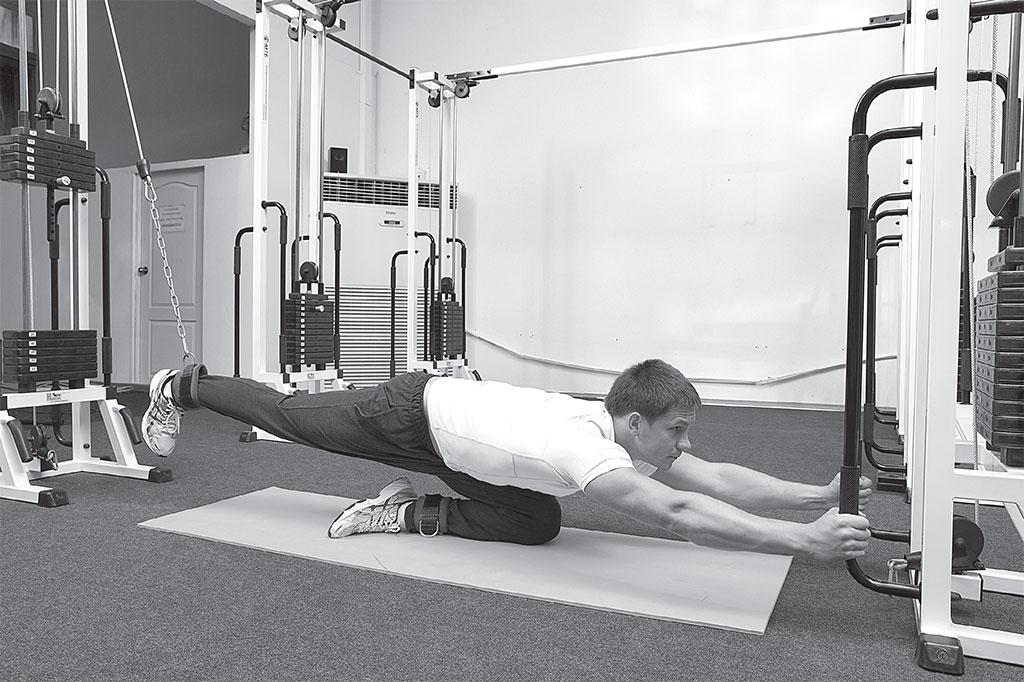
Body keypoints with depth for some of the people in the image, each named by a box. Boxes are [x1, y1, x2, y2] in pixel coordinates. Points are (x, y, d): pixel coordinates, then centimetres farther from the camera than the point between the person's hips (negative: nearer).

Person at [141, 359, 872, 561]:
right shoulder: (582, 446, -37)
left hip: (452, 428, 7)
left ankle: (412, 513, 13)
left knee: (538, 522, 1)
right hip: (413, 412, -7)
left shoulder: (623, 434, -12)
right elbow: (676, 512, -49)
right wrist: (804, 541, -49)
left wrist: (818, 495, -15)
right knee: (286, 416, 16)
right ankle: (181, 388, 42)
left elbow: (713, 478, -10)